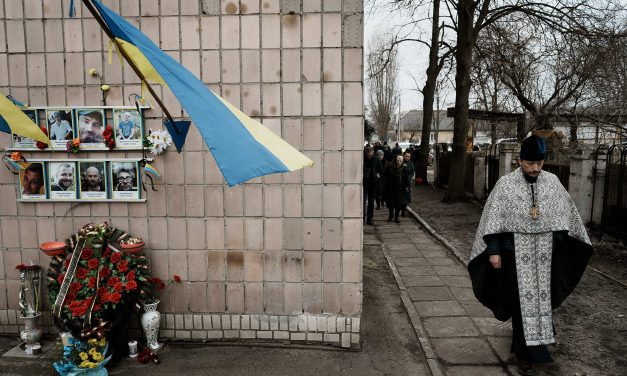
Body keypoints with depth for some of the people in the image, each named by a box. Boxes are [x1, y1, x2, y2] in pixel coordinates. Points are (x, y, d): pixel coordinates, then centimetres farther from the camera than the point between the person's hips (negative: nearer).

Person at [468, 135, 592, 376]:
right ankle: (524, 352, 11)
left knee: (541, 296, 13)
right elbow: (494, 219, -8)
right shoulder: (505, 184, -8)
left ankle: (529, 341, 35)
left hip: (544, 251, 4)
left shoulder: (552, 182, 1)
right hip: (517, 250, -3)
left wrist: (559, 247, 8)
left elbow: (563, 216, 9)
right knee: (522, 299, 0)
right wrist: (494, 250, -13)